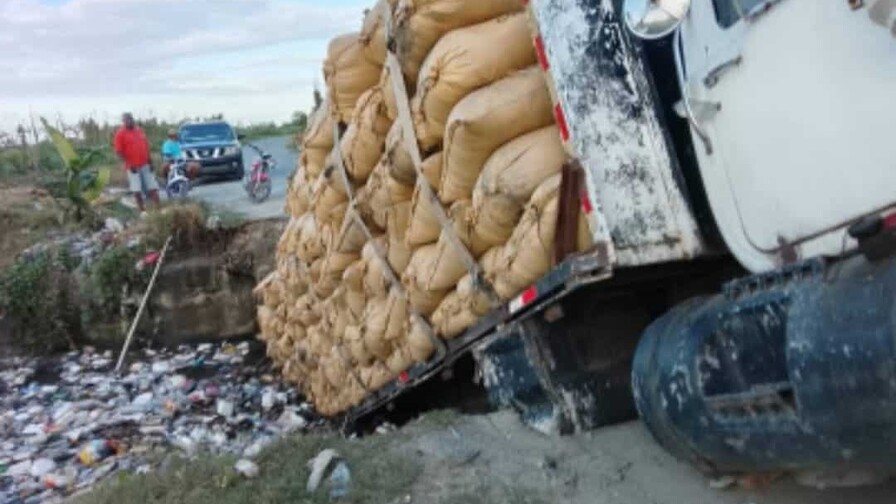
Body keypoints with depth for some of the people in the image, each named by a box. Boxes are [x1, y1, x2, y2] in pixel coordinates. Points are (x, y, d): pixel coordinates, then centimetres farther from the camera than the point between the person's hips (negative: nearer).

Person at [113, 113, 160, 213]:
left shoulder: (139, 130, 11)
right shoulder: (120, 133, -5)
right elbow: (119, 151, -9)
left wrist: (150, 162, 9)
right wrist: (129, 165, -15)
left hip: (145, 165, 5)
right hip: (133, 167, -5)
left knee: (153, 188, 4)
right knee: (137, 190, -2)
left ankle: (158, 209, 8)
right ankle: (142, 211, 3)